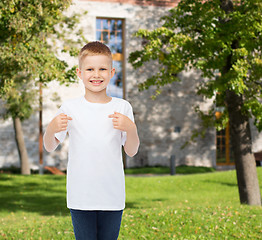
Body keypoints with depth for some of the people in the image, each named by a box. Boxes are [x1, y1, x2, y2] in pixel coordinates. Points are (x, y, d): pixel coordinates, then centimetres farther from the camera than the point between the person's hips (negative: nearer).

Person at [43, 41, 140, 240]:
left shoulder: (122, 107, 3)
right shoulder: (70, 108, 1)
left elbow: (132, 151, 4)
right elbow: (50, 147, 7)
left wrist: (131, 128, -15)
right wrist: (51, 129, -14)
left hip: (113, 196, 1)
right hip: (80, 197, -1)